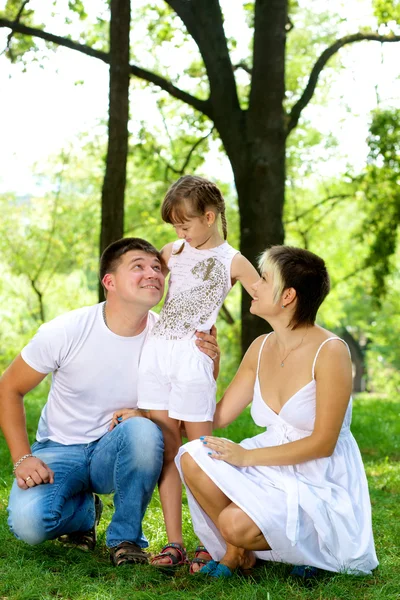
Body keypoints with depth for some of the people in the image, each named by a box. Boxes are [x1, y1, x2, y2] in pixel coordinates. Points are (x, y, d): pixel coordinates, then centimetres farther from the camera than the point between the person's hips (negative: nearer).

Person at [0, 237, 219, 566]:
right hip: (59, 451, -1)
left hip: (117, 450, 1)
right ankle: (84, 510, 8)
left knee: (144, 432, -35)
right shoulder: (66, 331, -16)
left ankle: (126, 537, -10)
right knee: (28, 522, -30)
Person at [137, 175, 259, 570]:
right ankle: (174, 542, 7)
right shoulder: (173, 252, 15)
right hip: (156, 350, 5)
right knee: (166, 449, 3)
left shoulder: (232, 261, 1)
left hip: (194, 356, -5)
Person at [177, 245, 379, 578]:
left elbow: (322, 443, -17)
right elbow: (218, 416, 8)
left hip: (322, 485, -6)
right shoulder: (261, 348, 4)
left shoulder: (330, 351, -17)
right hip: (275, 470, 7)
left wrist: (246, 456, -19)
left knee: (237, 524, -29)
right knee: (193, 457, -18)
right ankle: (237, 550, 3)